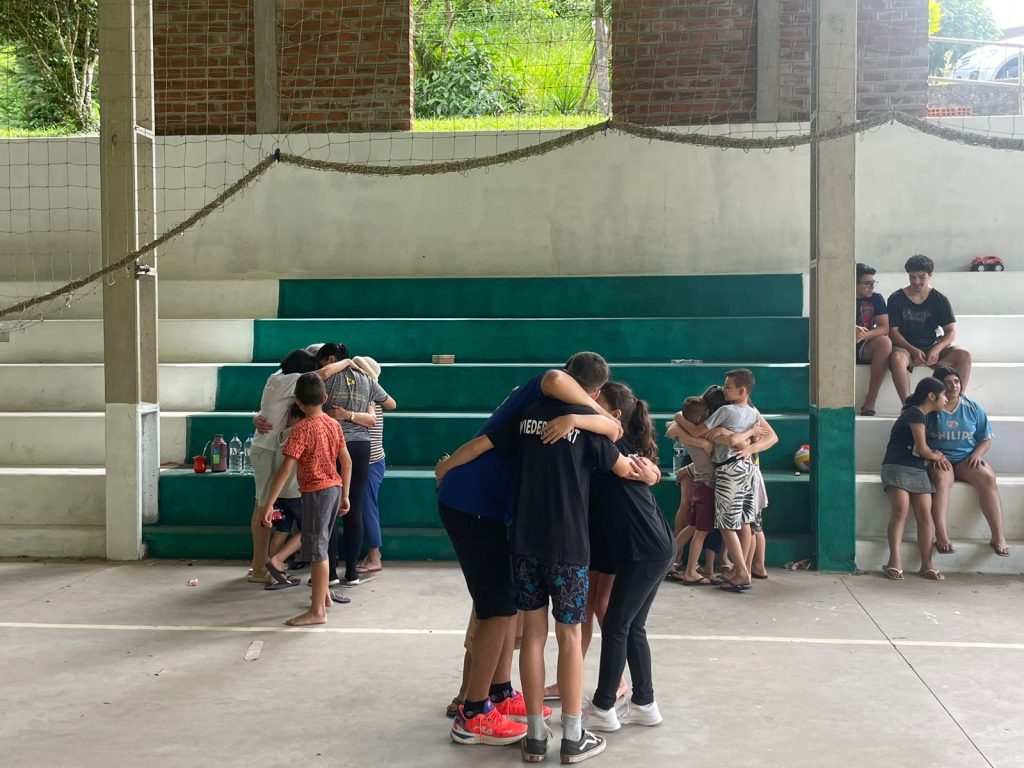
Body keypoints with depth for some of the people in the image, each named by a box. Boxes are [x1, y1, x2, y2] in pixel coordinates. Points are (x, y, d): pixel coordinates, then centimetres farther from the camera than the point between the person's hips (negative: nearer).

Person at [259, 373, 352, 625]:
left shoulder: (302, 428, -16)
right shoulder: (333, 424, 5)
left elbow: (286, 467, -22)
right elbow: (347, 462, 9)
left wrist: (269, 503, -21)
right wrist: (345, 496, 17)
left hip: (316, 491, -8)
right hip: (335, 488, 8)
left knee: (316, 549, -3)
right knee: (320, 545, 23)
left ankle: (317, 611, 2)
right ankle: (323, 594, 37)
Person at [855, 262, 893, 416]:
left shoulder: (876, 299, 7)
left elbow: (885, 328, -3)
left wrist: (864, 335, -23)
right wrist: (849, 330, -27)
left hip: (865, 350, 2)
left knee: (885, 342, -30)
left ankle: (869, 402, -28)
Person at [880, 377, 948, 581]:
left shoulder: (923, 415, 21)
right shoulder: (916, 414, -7)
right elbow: (922, 449, -9)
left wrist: (933, 456, 9)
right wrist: (936, 456, 9)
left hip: (918, 470, 9)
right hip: (898, 467, -9)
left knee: (925, 515, -4)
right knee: (900, 510, -23)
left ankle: (926, 565, -3)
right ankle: (895, 562, -27)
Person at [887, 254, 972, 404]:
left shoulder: (940, 300, 6)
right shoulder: (896, 299, 1)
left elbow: (951, 332, 4)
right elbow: (893, 331, -4)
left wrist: (936, 350, -17)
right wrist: (913, 351, -20)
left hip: (932, 347, 3)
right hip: (905, 347, -3)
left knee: (964, 355, -24)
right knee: (897, 357, -39)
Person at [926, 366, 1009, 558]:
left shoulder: (972, 408, 8)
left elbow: (986, 439, 13)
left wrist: (977, 454, -7)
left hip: (967, 459, 2)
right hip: (940, 459, -2)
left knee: (987, 477, -29)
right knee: (942, 479, -37)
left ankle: (998, 536, -31)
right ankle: (941, 536, -46)